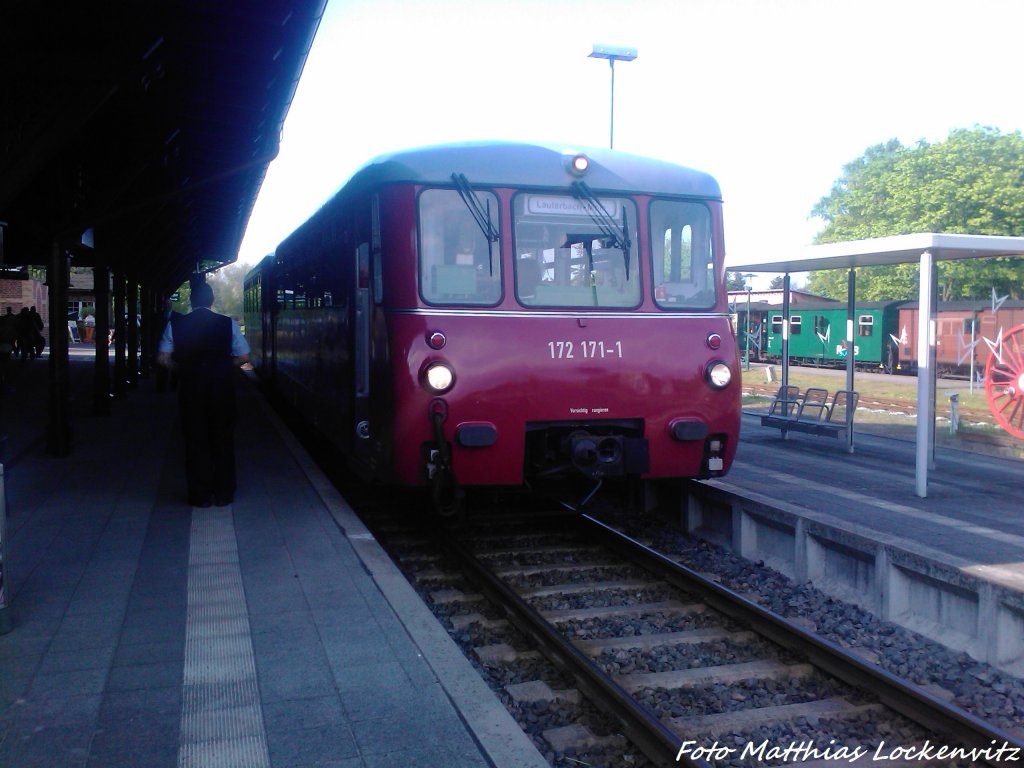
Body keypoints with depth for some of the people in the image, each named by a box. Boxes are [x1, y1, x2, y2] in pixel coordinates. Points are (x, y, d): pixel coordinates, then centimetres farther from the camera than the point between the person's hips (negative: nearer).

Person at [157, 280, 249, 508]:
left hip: (190, 388, 1)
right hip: (221, 387, 0)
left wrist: (183, 368, 12)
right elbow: (243, 356, -3)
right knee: (223, 440, 9)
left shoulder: (175, 324, -3)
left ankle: (200, 495, 14)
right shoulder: (227, 323, -5)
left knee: (195, 440, 9)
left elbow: (163, 358, -3)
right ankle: (223, 494, 14)